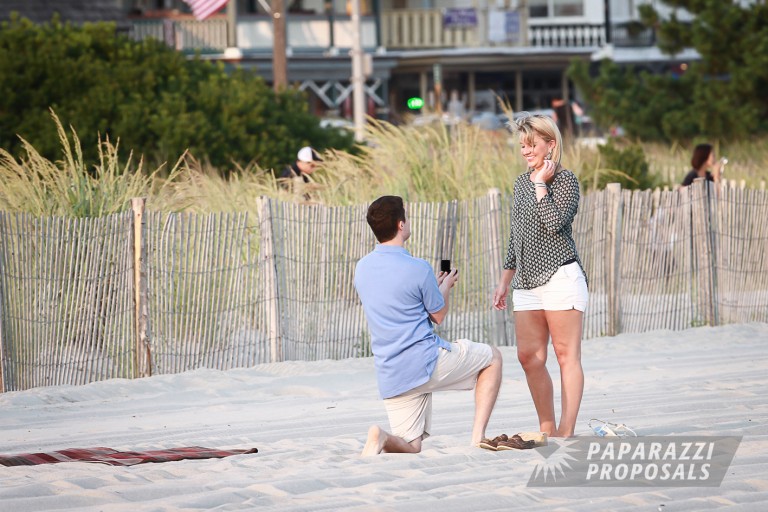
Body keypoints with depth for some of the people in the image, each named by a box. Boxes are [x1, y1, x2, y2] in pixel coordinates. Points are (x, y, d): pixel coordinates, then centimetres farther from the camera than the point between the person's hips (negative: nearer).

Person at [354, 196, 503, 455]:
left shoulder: (362, 268, 7)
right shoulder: (418, 269, -13)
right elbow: (438, 315, 1)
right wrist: (445, 286, 21)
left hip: (390, 377, 5)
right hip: (426, 361, -5)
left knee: (410, 447, 14)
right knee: (492, 357, 20)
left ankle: (382, 437, -21)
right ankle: (478, 436, 7)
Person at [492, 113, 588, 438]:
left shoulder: (566, 181, -4)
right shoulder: (521, 183, 17)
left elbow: (554, 223, -20)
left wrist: (541, 184, -12)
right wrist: (504, 282, 22)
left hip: (560, 277, -7)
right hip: (527, 281, 7)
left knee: (566, 354, -5)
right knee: (529, 356, 2)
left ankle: (566, 432, -7)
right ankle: (546, 428, 10)